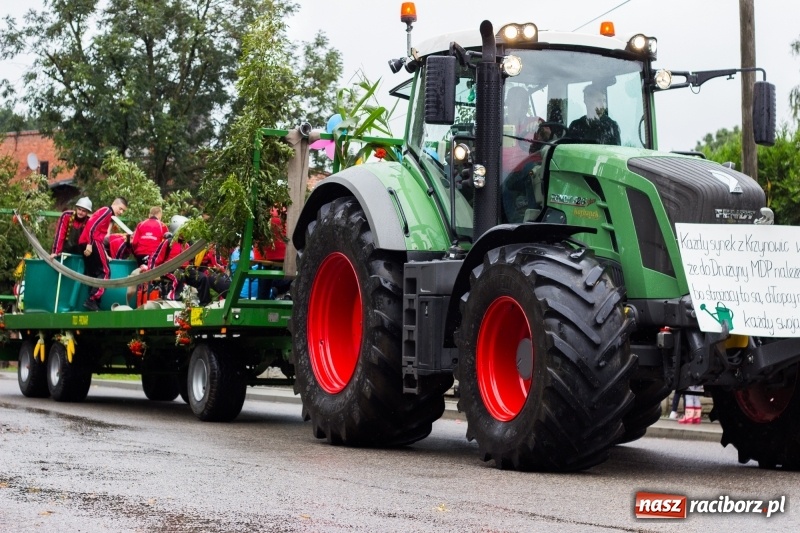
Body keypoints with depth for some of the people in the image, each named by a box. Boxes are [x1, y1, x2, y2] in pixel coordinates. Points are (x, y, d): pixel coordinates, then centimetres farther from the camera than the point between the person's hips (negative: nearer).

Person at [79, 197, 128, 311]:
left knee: (92, 274, 8)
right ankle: (92, 300, -15)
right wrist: (90, 244, -22)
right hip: (92, 242, -9)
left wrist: (104, 254, 16)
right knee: (104, 271, -8)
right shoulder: (107, 211, -3)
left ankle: (92, 301, 6)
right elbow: (92, 225, -16)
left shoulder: (109, 216, 26)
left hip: (85, 242, 9)